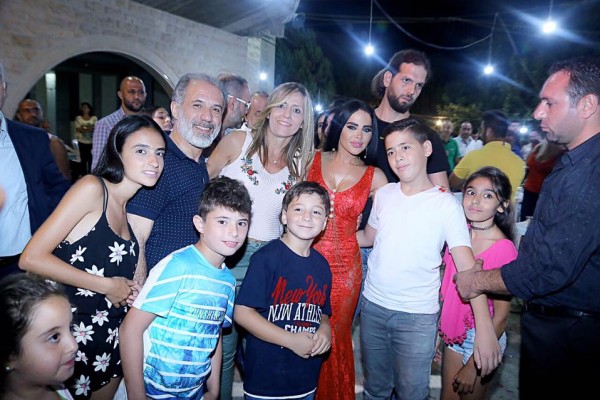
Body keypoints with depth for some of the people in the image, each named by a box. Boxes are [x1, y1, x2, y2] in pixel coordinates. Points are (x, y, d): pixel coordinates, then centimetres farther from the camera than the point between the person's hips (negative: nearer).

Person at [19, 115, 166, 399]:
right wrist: (107, 285, -17)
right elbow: (31, 258, -21)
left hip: (112, 336, 7)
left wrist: (128, 291, -9)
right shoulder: (92, 187, -16)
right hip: (73, 332, -6)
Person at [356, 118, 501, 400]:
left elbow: (467, 267, -17)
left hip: (418, 317, -3)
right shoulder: (384, 194, 2)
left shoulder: (446, 204, -11)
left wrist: (485, 327, -25)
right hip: (372, 306, 4)